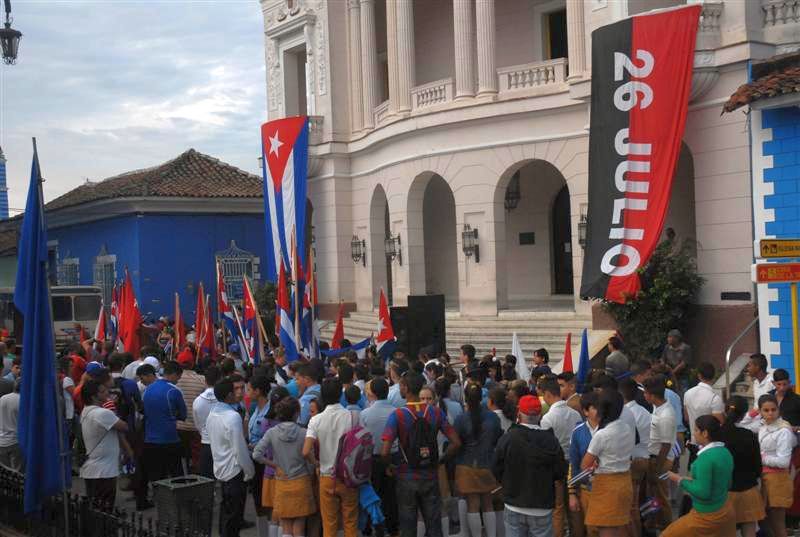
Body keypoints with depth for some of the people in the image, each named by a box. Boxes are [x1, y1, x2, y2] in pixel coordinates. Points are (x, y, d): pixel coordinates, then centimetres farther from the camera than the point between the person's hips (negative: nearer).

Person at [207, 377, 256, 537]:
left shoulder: (212, 414, 5)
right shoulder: (233, 417, -22)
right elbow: (240, 449, -20)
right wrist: (250, 471, -7)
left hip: (220, 469, 8)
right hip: (234, 470, -8)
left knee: (226, 511, 19)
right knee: (234, 514, 0)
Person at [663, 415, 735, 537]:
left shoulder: (706, 457, -23)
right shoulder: (726, 452, 3)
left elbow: (703, 493, -24)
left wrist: (680, 480, -11)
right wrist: (693, 482, 13)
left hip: (708, 516, -8)